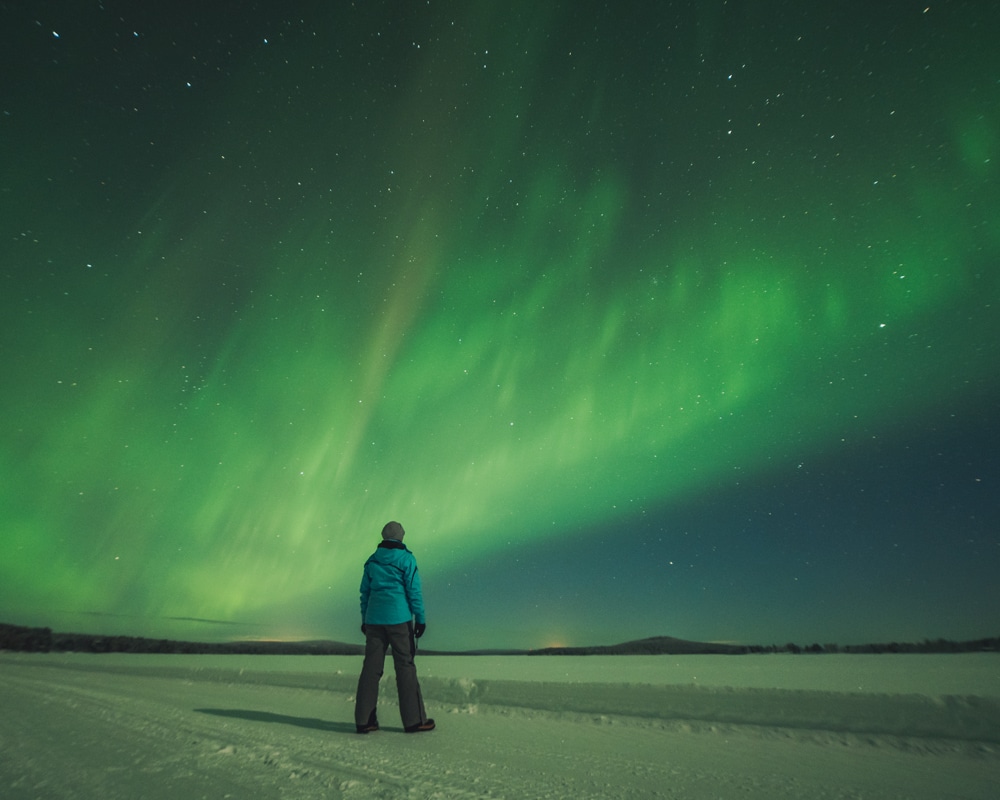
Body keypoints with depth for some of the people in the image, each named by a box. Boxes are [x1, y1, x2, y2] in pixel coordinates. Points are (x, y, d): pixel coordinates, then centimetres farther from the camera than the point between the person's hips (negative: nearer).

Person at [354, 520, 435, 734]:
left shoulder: (372, 560, 9)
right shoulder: (406, 559, -6)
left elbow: (365, 592, 12)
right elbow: (414, 591, -8)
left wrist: (364, 619, 19)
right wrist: (420, 618, -2)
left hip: (374, 619, 5)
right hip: (399, 619, -5)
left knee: (371, 667, 10)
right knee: (405, 666, 2)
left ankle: (364, 720, 14)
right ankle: (414, 720, 7)